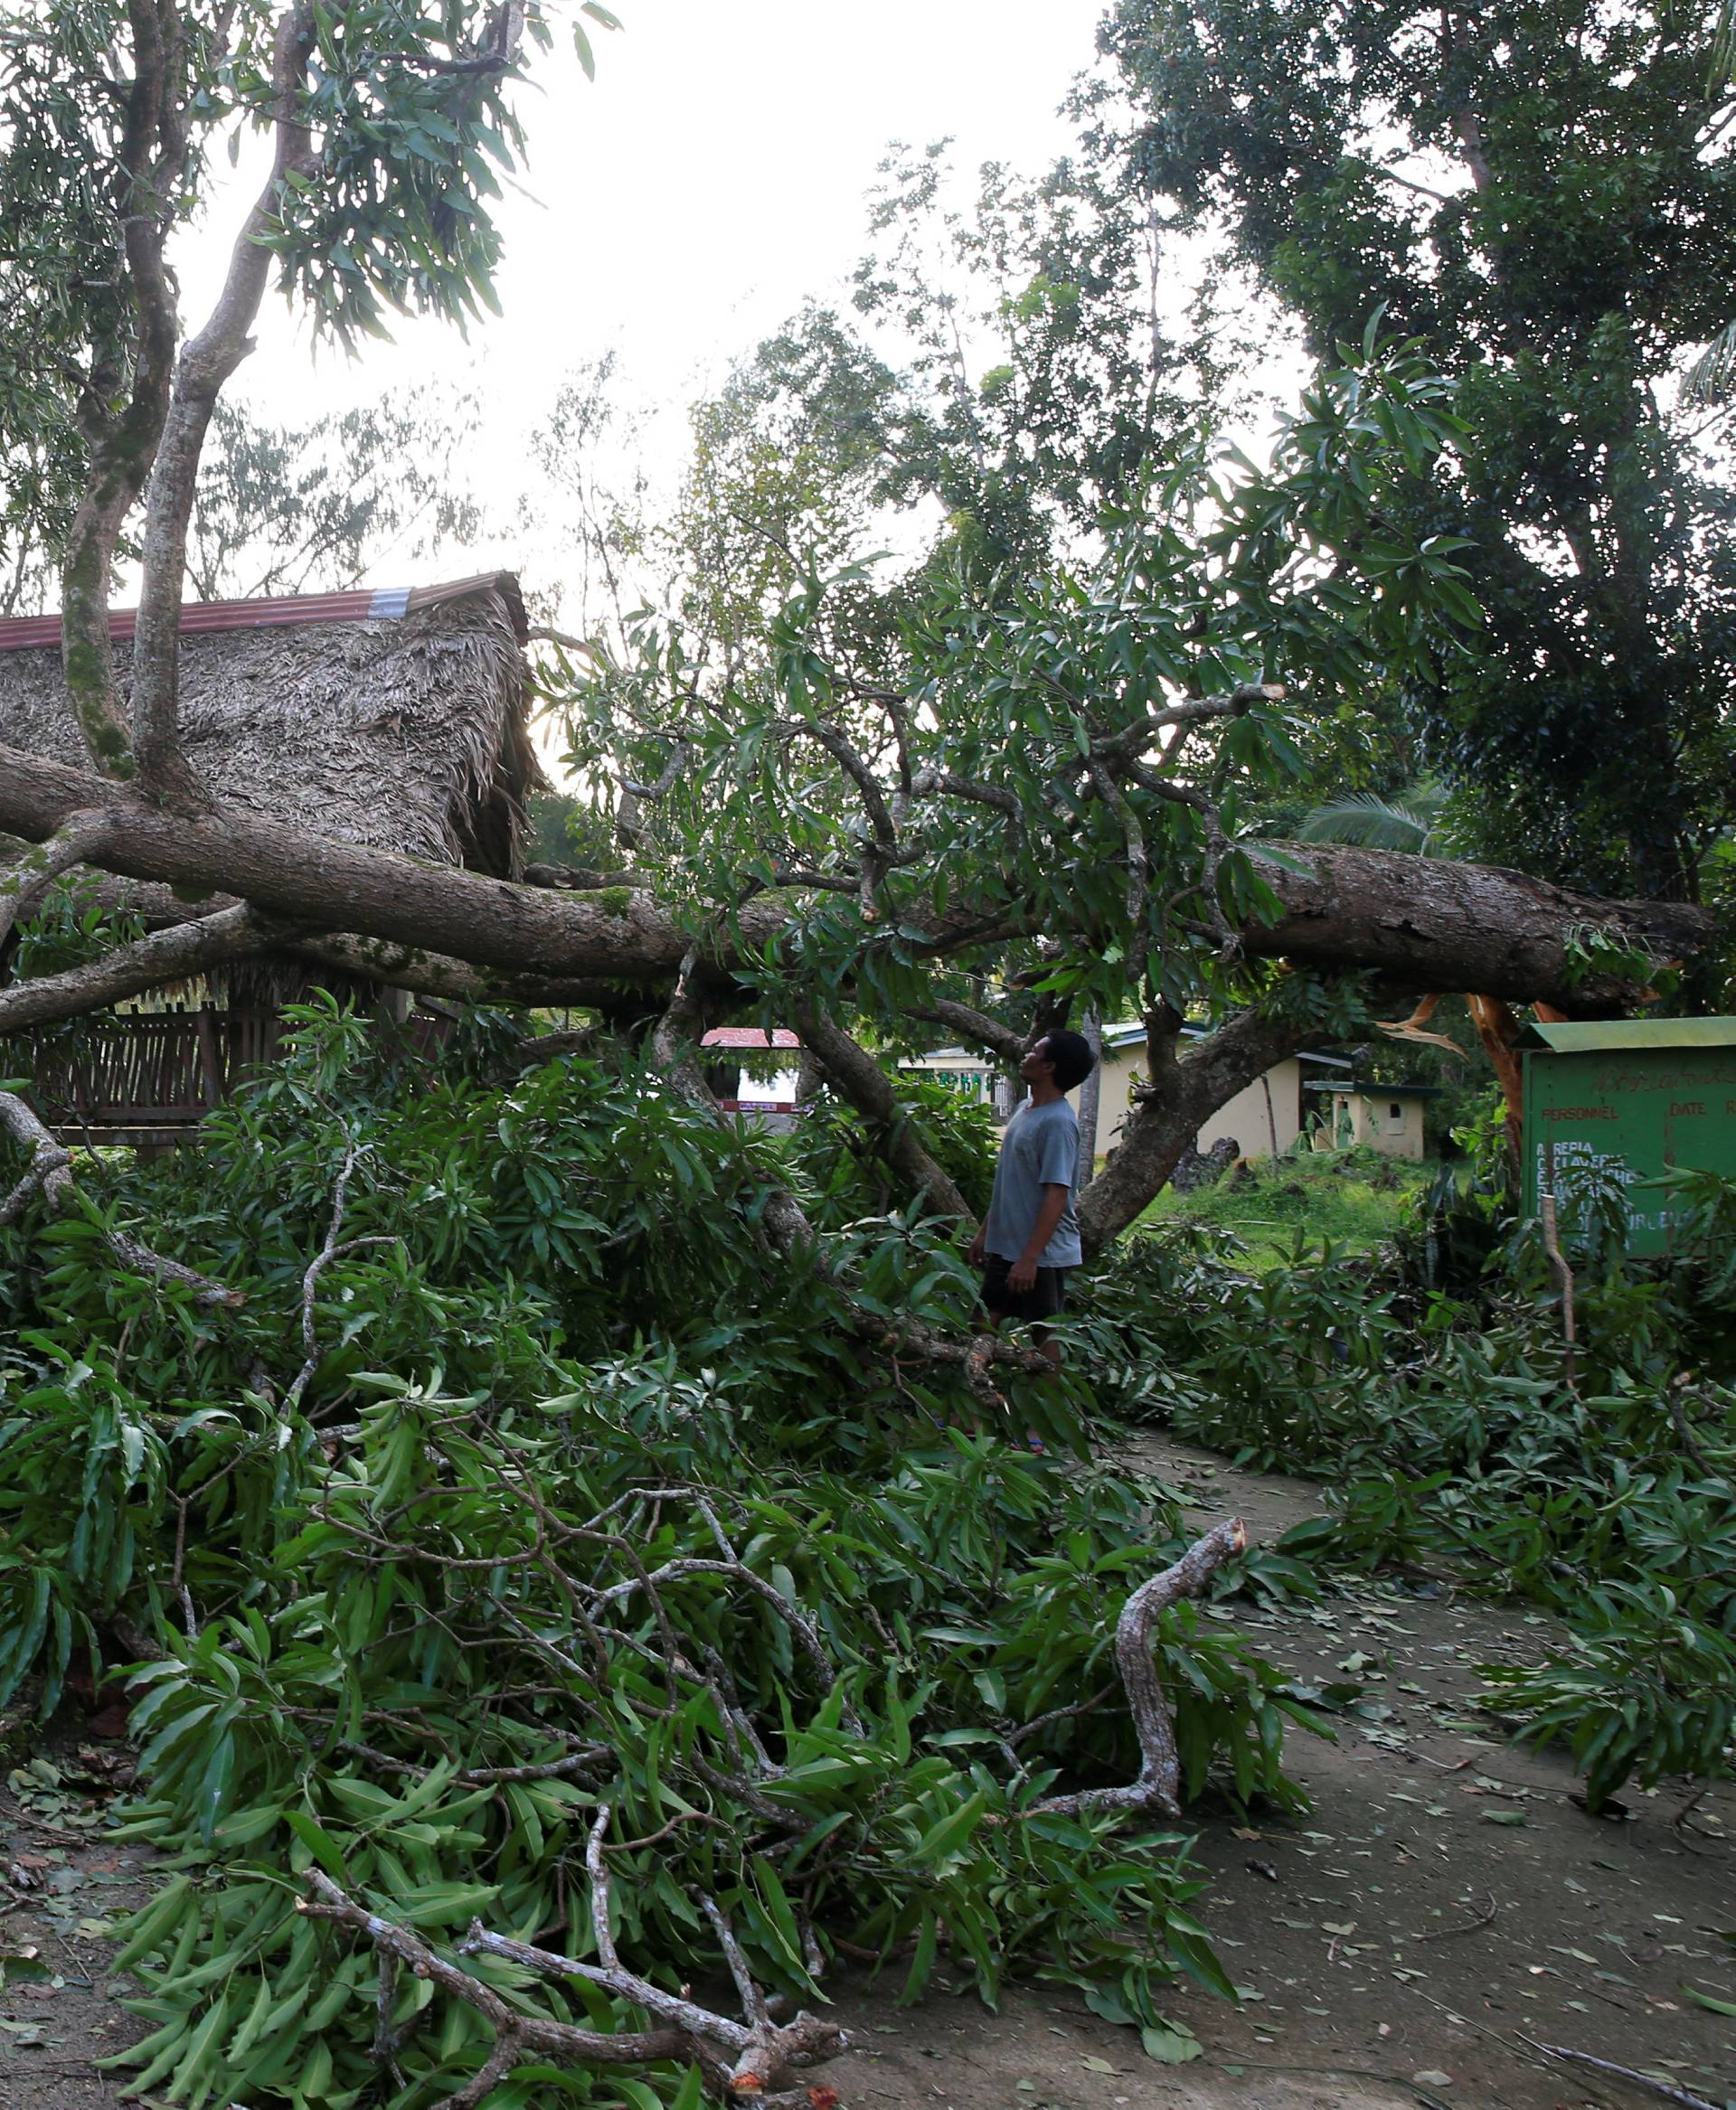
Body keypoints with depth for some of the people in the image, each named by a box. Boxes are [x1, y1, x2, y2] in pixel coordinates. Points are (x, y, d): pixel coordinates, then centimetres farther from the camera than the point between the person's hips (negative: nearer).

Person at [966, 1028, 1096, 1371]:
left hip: (1042, 1253, -9)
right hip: (1005, 1246, 9)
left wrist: (1030, 1257, -25)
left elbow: (1056, 1195, -24)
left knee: (1045, 1335, 3)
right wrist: (985, 1231, 20)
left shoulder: (1058, 1122, -20)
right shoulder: (1025, 1109, 9)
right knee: (987, 1324, 15)